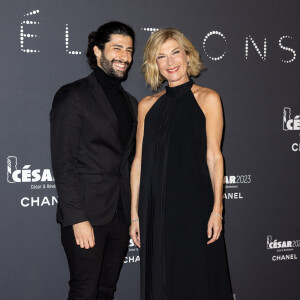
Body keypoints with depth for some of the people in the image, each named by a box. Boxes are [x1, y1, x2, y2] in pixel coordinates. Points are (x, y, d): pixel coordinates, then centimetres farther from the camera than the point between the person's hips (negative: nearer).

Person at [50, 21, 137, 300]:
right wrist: (77, 218, -16)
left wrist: (133, 213, 12)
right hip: (87, 216, -6)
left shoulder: (130, 102, 16)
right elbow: (63, 162, -11)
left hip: (121, 215, 6)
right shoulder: (72, 96, -6)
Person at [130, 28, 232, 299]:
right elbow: (139, 160, 8)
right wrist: (135, 214, 5)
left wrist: (217, 209, -10)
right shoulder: (147, 105, 9)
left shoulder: (207, 99, 2)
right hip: (155, 210, 3)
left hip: (194, 206, -3)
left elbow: (214, 156, -3)